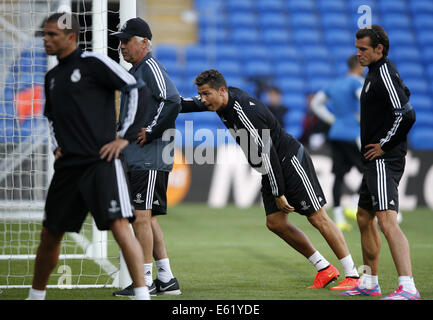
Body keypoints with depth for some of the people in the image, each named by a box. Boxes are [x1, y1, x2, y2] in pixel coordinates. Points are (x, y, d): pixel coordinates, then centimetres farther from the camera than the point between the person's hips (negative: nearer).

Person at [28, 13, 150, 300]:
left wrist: (125, 137, -11)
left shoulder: (93, 63, -5)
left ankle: (142, 295, -17)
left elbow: (135, 89, -9)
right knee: (50, 235, 11)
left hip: (101, 161, -7)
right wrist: (57, 145, 16)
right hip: (67, 166, 7)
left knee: (119, 226, -19)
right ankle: (36, 295, 26)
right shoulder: (52, 77, 18)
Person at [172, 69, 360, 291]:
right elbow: (191, 104, 19)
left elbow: (268, 156, -26)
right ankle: (324, 269, 12)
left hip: (290, 161, -9)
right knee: (275, 222, 4)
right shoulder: (222, 99, -1)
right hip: (271, 171, 9)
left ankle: (352, 275, -3)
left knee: (317, 217, -8)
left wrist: (278, 193, -21)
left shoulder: (246, 114, -28)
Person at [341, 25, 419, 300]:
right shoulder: (374, 72, 17)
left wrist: (384, 145, -16)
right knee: (364, 218, 20)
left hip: (384, 160, -11)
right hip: (375, 160, 11)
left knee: (387, 220, -22)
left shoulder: (385, 73, -15)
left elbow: (406, 115, -25)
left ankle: (408, 288, -30)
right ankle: (370, 283, 31)